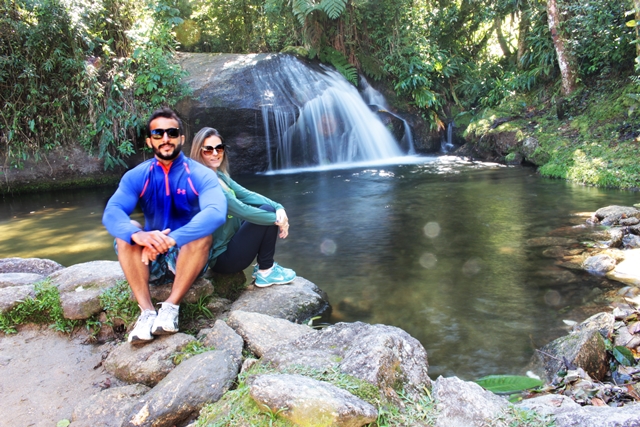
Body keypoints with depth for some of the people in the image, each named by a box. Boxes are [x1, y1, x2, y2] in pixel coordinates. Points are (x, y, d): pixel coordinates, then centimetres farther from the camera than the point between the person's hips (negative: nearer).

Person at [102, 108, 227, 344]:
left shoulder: (201, 175, -12)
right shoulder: (136, 176, -4)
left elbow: (216, 212, -32)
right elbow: (111, 213, -21)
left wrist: (171, 239, -44)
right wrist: (138, 235, -44)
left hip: (190, 258, -2)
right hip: (151, 260, 2)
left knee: (203, 232, -31)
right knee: (125, 232, -24)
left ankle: (171, 306, -25)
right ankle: (147, 311, -25)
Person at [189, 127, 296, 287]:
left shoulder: (220, 176, 8)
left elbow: (247, 195, 3)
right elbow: (241, 210, -25)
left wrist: (278, 207, -13)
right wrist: (276, 219, -16)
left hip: (229, 243, 9)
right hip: (221, 257, -9)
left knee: (270, 209, 8)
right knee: (268, 213, -14)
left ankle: (262, 265, 12)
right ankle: (265, 272, -2)